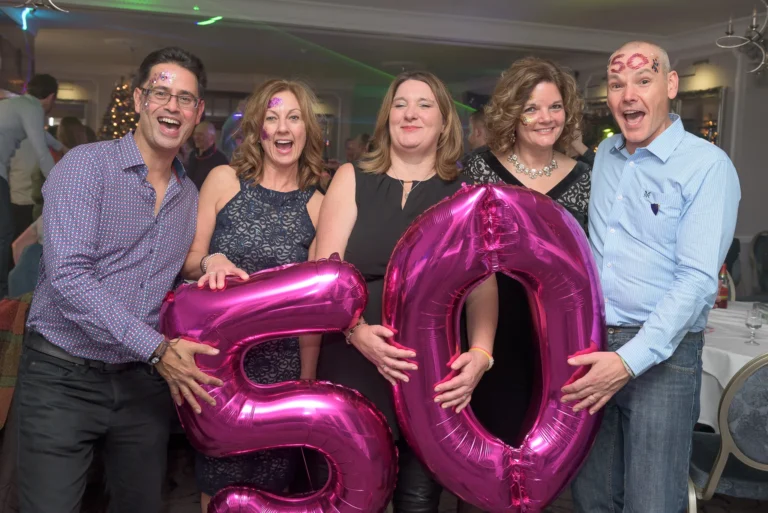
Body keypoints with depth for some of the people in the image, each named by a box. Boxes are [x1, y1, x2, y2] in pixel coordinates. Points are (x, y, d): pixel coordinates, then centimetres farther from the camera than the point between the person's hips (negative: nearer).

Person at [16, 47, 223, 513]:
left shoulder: (190, 195, 9)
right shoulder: (87, 165, -9)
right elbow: (68, 277, -21)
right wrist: (156, 349, -23)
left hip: (145, 382, 5)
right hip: (65, 378, -5)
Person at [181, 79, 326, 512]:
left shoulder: (317, 204, 0)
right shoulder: (224, 180, -1)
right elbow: (189, 263, 3)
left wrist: (308, 377, 3)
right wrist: (211, 262, -19)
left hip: (282, 363, 1)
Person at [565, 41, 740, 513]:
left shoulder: (708, 166, -9)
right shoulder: (604, 156, 10)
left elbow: (697, 278, -17)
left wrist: (630, 361, -23)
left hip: (663, 354, -5)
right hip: (590, 347, 5)